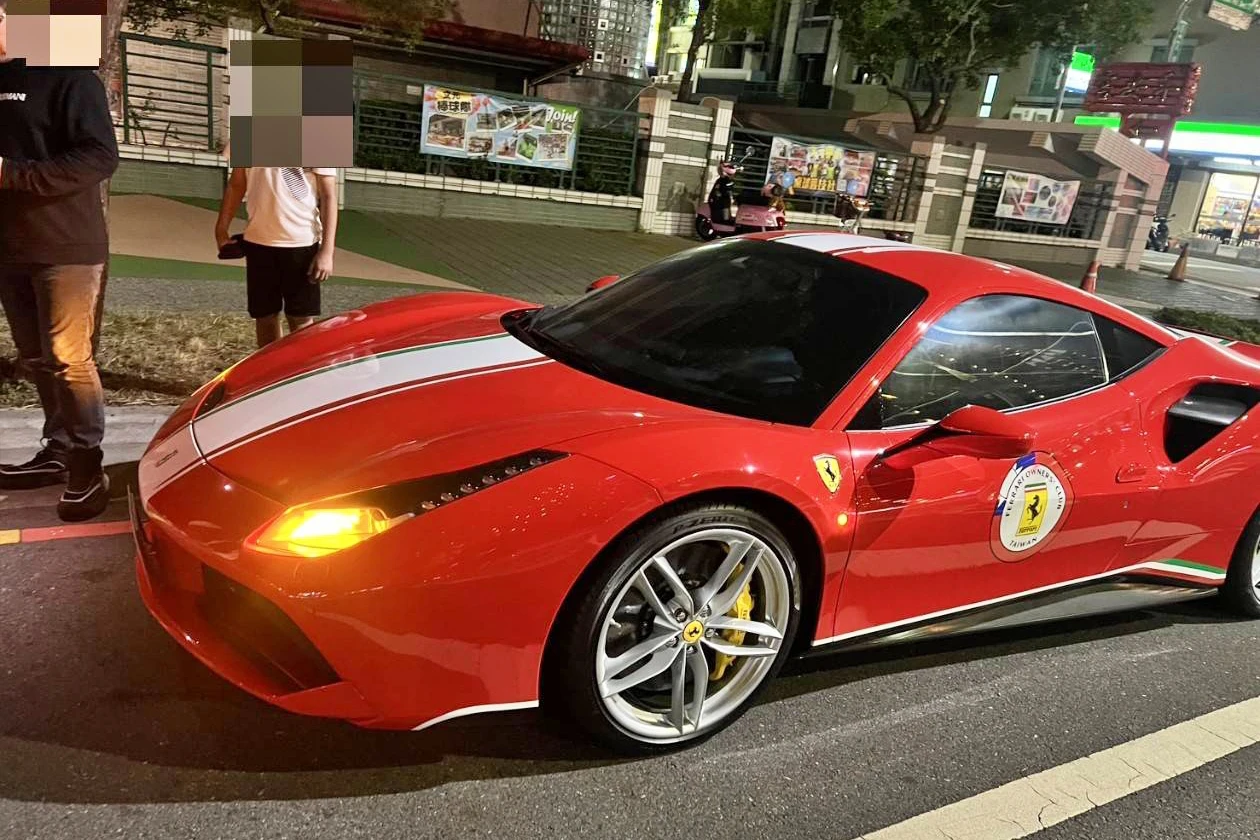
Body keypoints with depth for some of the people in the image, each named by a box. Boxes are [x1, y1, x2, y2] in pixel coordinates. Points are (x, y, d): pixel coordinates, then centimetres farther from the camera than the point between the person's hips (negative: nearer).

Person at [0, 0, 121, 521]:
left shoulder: (67, 76, -7)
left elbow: (101, 157, -17)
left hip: (66, 247, -7)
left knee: (68, 359, -6)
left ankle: (86, 467, 3)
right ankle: (58, 452, 23)